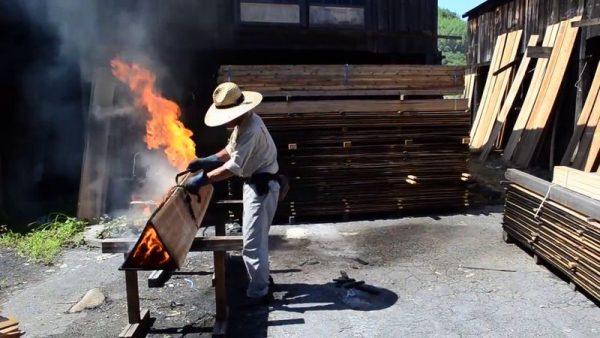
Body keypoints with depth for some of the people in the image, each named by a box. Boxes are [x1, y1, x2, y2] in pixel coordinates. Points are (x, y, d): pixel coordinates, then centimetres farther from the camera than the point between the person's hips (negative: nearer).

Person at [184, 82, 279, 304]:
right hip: (256, 184, 11)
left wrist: (202, 179, -26)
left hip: (262, 187, -11)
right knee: (256, 237, 21)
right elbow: (231, 150, 17)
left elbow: (234, 167, -29)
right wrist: (205, 161, 6)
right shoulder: (243, 123, 7)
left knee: (252, 242, -5)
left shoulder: (251, 130, -26)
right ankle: (262, 279, 36)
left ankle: (259, 293, 7)